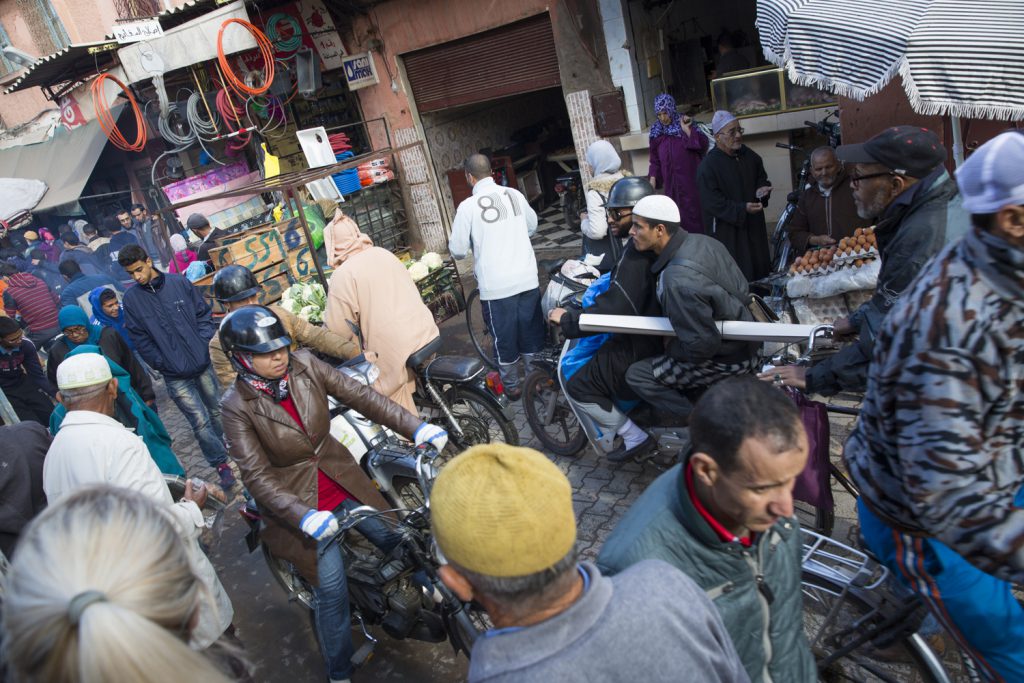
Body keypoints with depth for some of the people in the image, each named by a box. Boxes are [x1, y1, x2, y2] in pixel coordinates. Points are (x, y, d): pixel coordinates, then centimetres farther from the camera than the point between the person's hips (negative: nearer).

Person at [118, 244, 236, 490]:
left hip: (203, 364, 1)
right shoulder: (130, 299, -2)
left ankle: (225, 455, 38)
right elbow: (140, 339, 0)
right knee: (200, 421, -5)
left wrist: (204, 344, -5)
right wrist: (161, 364, -6)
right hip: (175, 376, -1)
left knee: (217, 412, 15)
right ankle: (221, 464, 13)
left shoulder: (179, 283, -2)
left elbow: (204, 314, 5)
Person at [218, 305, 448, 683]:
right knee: (332, 590, -2)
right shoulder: (237, 405, -19)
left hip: (341, 479, 4)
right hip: (297, 501, -3)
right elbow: (257, 476, -22)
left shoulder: (304, 365, -11)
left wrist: (415, 427, -26)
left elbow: (360, 395, -16)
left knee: (399, 541, 8)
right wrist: (303, 516, -36)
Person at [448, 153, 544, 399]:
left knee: (504, 338, 12)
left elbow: (458, 250, -6)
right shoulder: (515, 194, 1)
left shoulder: (468, 206, -11)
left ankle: (512, 387, 26)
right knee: (531, 332, 16)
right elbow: (532, 226, 18)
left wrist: (452, 243, 17)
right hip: (527, 278, 4)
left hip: (495, 285, -3)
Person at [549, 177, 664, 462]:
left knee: (578, 385, -2)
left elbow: (614, 309, -29)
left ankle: (634, 437, 8)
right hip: (660, 337, 10)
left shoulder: (637, 252, -25)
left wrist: (567, 320, -19)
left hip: (642, 348, -10)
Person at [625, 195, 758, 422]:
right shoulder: (700, 240, -6)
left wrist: (669, 349, -9)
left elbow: (703, 346, -29)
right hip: (745, 338, 9)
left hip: (728, 359, -9)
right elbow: (742, 289, 6)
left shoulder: (679, 281, -33)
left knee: (637, 374, -5)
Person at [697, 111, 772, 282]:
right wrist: (742, 209, -27)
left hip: (753, 224, 7)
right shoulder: (708, 166, -17)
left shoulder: (749, 156, 5)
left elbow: (761, 178, 19)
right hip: (726, 230, -7)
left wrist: (762, 189, -5)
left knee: (761, 270, 16)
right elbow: (711, 202, -20)